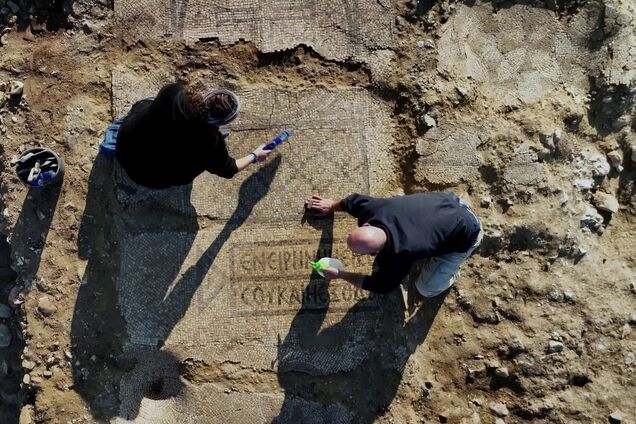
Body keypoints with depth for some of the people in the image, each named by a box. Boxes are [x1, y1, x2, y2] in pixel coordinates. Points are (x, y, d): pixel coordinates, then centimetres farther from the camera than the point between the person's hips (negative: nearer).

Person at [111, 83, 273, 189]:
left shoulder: (174, 92, -24)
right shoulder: (212, 142, -28)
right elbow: (228, 170, -8)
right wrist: (255, 156, 8)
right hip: (152, 179, -3)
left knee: (144, 105, 25)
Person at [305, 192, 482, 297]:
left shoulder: (400, 256, -39)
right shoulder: (372, 209, -25)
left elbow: (380, 285, -19)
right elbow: (355, 199, 1)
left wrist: (339, 274, -11)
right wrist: (332, 206, 20)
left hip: (465, 233, -6)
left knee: (426, 289, -1)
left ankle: (451, 271, 24)